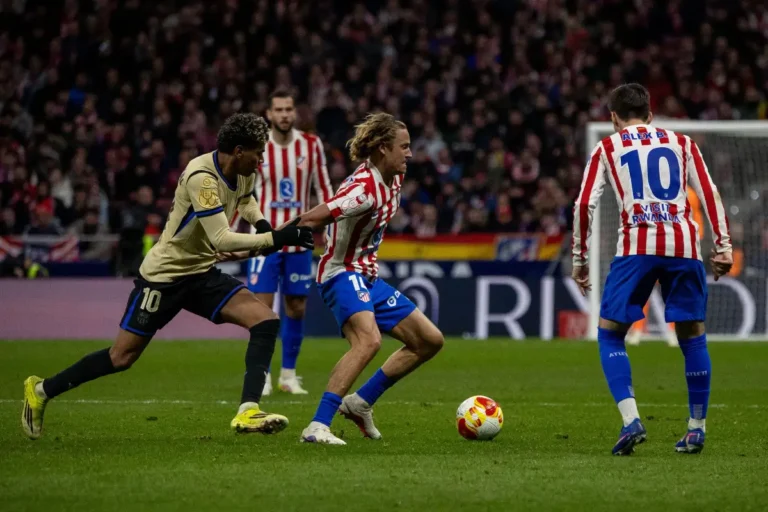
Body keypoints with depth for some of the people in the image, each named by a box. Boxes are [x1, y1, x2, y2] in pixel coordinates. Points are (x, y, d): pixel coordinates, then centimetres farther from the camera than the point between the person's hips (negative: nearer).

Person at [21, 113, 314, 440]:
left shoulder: (242, 173, -2)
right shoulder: (202, 177, -28)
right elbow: (221, 240, -34)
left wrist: (261, 223, 5)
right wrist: (275, 239, -35)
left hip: (203, 273, 8)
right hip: (164, 275, -8)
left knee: (266, 321, -13)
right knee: (122, 357, 0)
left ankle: (248, 412, -17)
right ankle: (41, 390, 20)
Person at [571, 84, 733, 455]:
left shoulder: (607, 148, 16)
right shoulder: (681, 143, 20)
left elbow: (584, 204, 7)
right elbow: (710, 194, 11)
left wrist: (579, 259, 12)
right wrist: (723, 247, 9)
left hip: (637, 247, -2)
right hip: (684, 245, 2)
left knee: (609, 334, 7)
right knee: (692, 336, 13)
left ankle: (631, 420, -11)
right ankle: (697, 429, 14)